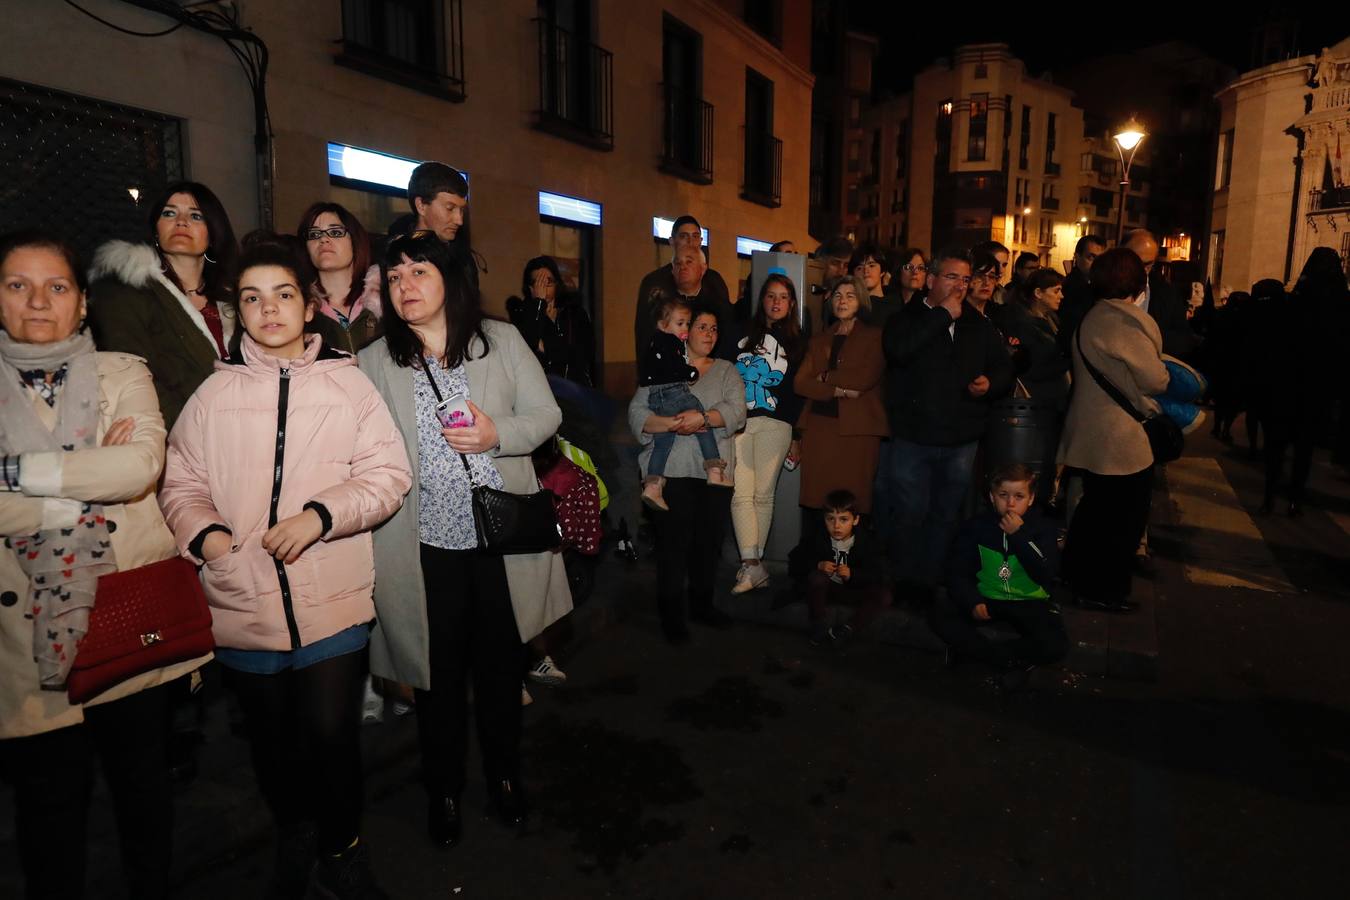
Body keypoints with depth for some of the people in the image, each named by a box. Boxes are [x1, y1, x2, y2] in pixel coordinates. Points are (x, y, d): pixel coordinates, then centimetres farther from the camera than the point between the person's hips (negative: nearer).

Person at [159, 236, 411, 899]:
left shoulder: (346, 382, 2)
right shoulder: (214, 394, 7)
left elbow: (388, 472, -3)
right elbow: (181, 481, 8)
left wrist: (320, 515, -16)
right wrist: (206, 532, -11)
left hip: (335, 603, -2)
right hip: (243, 604, 3)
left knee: (331, 733, 0)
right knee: (271, 742, 18)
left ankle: (342, 846, 30)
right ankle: (293, 830, 46)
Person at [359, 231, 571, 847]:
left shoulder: (501, 340, 2)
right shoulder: (375, 364, 2)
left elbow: (546, 413, 1)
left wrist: (497, 435, -18)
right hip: (427, 543, 0)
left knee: (501, 663, 14)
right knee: (440, 671, 11)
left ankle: (504, 775, 37)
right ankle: (443, 790, 34)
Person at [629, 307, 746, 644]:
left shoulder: (727, 371, 16)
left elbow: (736, 410, -1)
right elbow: (637, 412, -2)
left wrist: (703, 419, -18)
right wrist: (670, 423, -19)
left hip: (715, 471, 3)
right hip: (671, 470, -3)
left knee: (709, 539, 8)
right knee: (673, 540, -3)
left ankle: (702, 603, 25)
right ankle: (671, 612, 10)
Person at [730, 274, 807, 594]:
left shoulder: (796, 342, 13)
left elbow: (800, 391, 11)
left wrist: (797, 437, 7)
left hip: (775, 424, 0)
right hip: (737, 421, 1)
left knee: (763, 494, -2)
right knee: (741, 494, -10)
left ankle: (752, 563, 7)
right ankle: (753, 566, -10)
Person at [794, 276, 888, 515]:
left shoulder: (874, 336, 9)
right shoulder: (819, 340, 21)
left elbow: (866, 378, -8)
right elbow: (800, 383, 7)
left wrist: (826, 378, 2)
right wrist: (837, 390, -8)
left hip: (857, 427, -3)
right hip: (818, 424, 4)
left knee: (852, 501, -6)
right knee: (817, 498, -1)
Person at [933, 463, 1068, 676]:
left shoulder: (1043, 529, -1)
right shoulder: (976, 526, 1)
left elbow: (1046, 574, -16)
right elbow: (958, 572, -1)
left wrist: (1019, 536, -22)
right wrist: (972, 602, -18)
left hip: (1029, 603, -1)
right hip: (986, 599, 1)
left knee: (1056, 645, -27)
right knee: (941, 615, -24)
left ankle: (974, 650, -17)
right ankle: (1005, 658, -18)